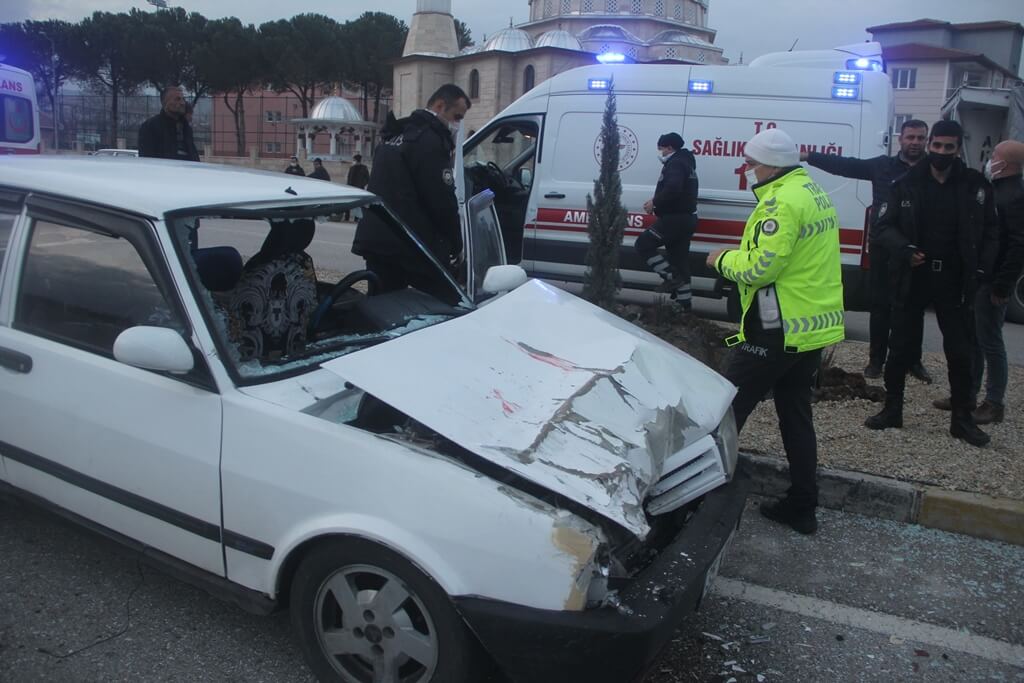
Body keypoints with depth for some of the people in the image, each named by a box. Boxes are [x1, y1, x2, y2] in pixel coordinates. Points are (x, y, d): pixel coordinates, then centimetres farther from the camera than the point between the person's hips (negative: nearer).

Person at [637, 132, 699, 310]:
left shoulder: (675, 164, -12)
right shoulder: (685, 162, 22)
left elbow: (673, 189, -29)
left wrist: (655, 202, -17)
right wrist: (657, 202, 9)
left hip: (675, 218, -10)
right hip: (686, 218, 10)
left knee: (643, 244, -4)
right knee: (679, 261, 11)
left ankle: (671, 277, -8)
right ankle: (684, 305, 14)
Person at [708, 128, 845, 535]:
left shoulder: (783, 201, -18)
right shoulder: (814, 193, 15)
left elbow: (759, 268, -23)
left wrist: (723, 259, -6)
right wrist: (740, 256, 9)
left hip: (776, 332, -10)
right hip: (815, 327, 10)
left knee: (725, 412, -2)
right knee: (796, 417, 16)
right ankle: (801, 508, 23)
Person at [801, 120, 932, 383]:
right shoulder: (883, 166, 2)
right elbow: (845, 165, 0)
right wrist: (806, 156, -6)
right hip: (883, 248, 0)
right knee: (880, 306, 8)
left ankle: (914, 361, 23)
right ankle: (876, 359, 21)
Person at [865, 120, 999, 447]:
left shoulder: (976, 185, 2)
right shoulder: (907, 183, -2)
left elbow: (990, 231, 7)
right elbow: (885, 226, -1)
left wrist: (982, 267, -7)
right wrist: (905, 249, -19)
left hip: (954, 280, 1)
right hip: (912, 277, 0)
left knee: (960, 351, 6)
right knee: (900, 347, 8)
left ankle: (962, 419, 19)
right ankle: (892, 410, 22)